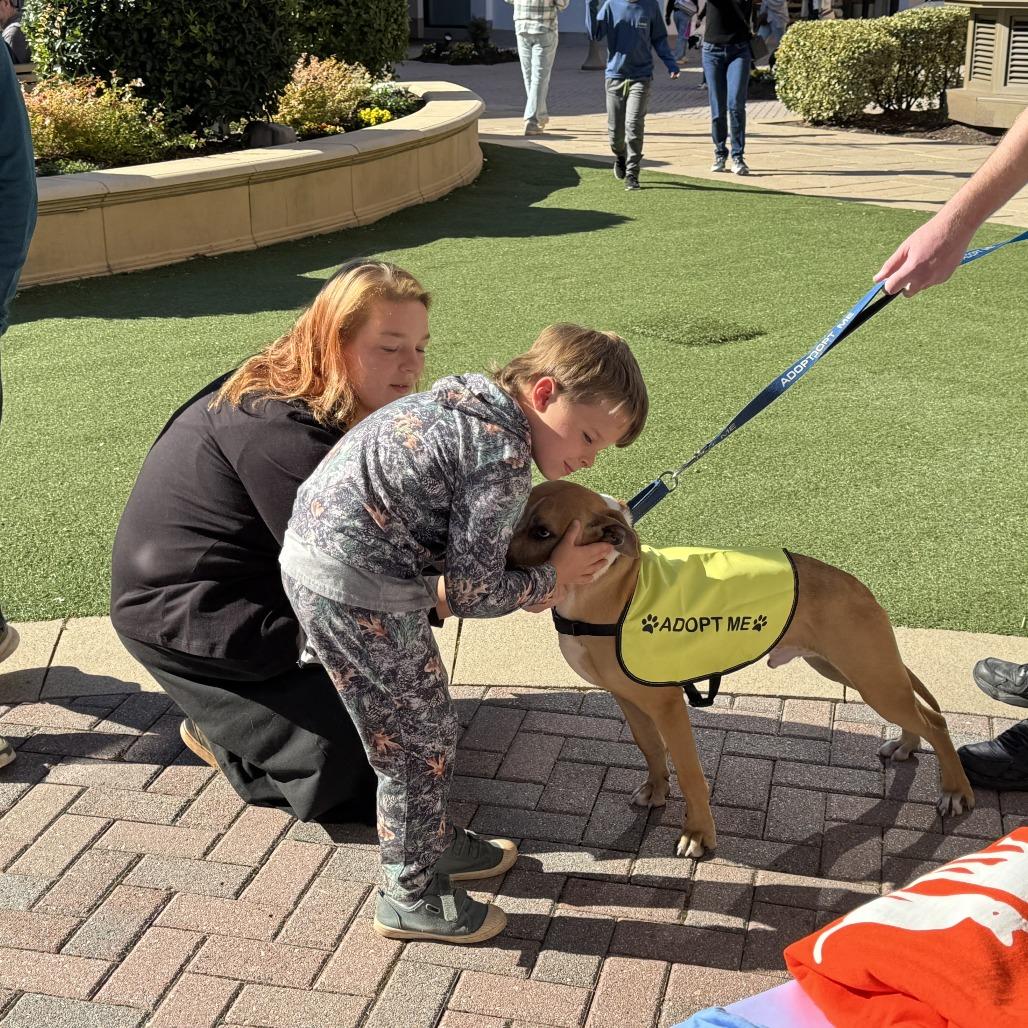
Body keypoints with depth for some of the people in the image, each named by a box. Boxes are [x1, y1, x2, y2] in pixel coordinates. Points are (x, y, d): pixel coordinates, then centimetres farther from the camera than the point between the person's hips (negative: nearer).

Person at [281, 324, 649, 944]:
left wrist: (525, 584, 4)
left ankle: (432, 841, 41)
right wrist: (551, 578, 0)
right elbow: (471, 592, -14)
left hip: (316, 549, 10)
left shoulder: (473, 401, 10)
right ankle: (412, 897, 22)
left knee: (422, 722, 23)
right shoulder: (505, 457, -19)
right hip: (355, 589, -10)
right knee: (420, 740, 6)